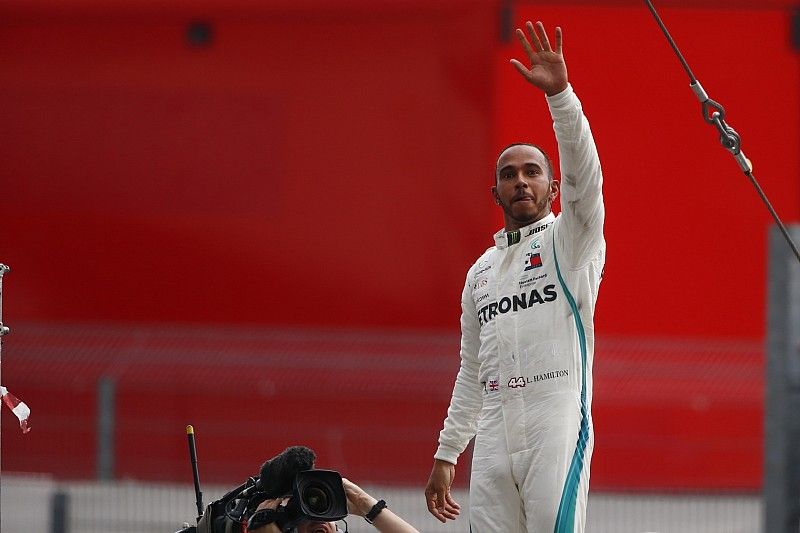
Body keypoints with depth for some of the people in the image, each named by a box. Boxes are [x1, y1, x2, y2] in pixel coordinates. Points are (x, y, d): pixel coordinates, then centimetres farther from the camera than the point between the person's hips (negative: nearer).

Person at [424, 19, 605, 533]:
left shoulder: (569, 242, 6)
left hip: (557, 430, -6)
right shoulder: (481, 272, 23)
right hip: (493, 437, 6)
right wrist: (446, 454, 20)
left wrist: (560, 93, -26)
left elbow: (585, 177, -14)